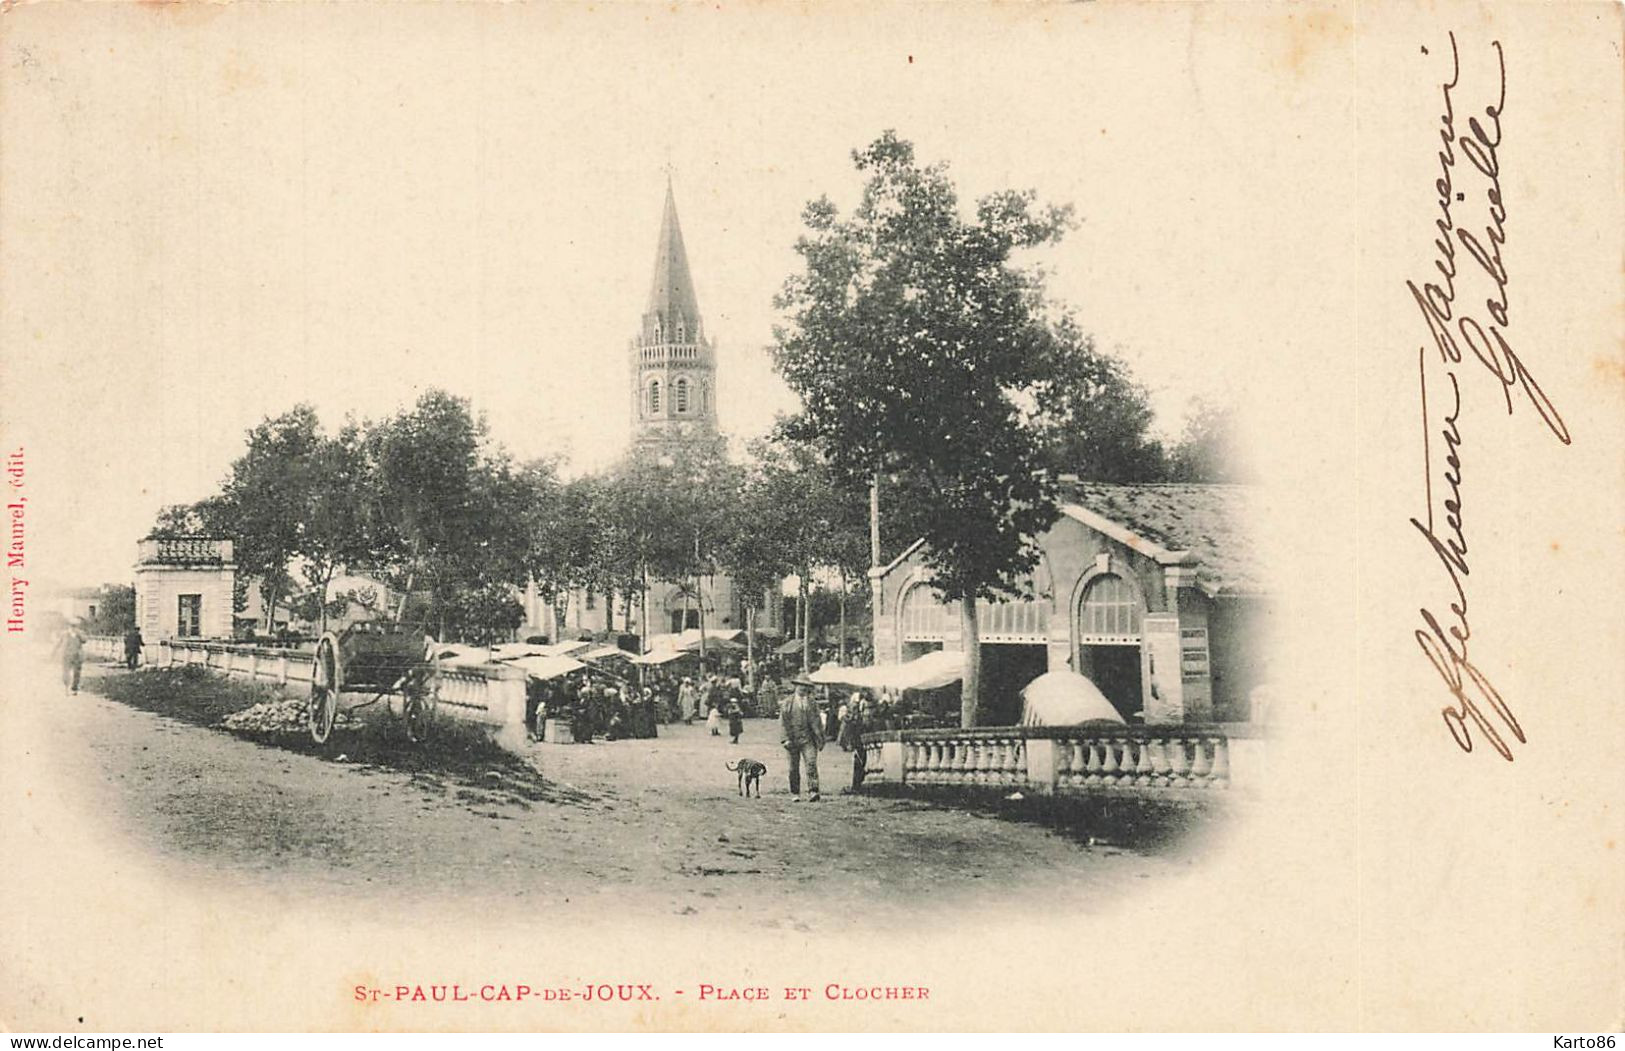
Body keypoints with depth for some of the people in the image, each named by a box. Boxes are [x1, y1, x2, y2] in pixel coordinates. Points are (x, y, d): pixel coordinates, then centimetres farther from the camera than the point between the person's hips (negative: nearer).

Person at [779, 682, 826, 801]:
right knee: (794, 767, 5)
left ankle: (812, 791, -18)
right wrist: (786, 738, -7)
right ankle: (795, 793, 14)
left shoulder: (811, 702, 10)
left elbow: (816, 720, 12)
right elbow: (783, 721, 2)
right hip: (793, 738, 0)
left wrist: (820, 737, 8)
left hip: (808, 739, 1)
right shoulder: (788, 702, 5)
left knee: (811, 763, -13)